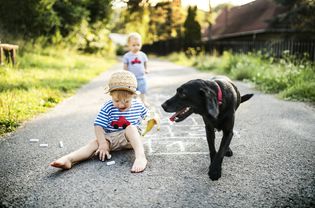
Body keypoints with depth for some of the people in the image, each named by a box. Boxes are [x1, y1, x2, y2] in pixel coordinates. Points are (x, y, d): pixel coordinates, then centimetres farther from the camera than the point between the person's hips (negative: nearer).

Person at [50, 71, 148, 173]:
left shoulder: (138, 106, -3)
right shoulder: (108, 108, -11)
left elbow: (146, 117, 18)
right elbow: (98, 126, -14)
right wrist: (103, 144, -23)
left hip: (132, 138, 0)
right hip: (110, 138, 0)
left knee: (130, 126, -31)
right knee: (95, 143, -26)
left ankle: (140, 157, -48)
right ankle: (68, 159, -47)